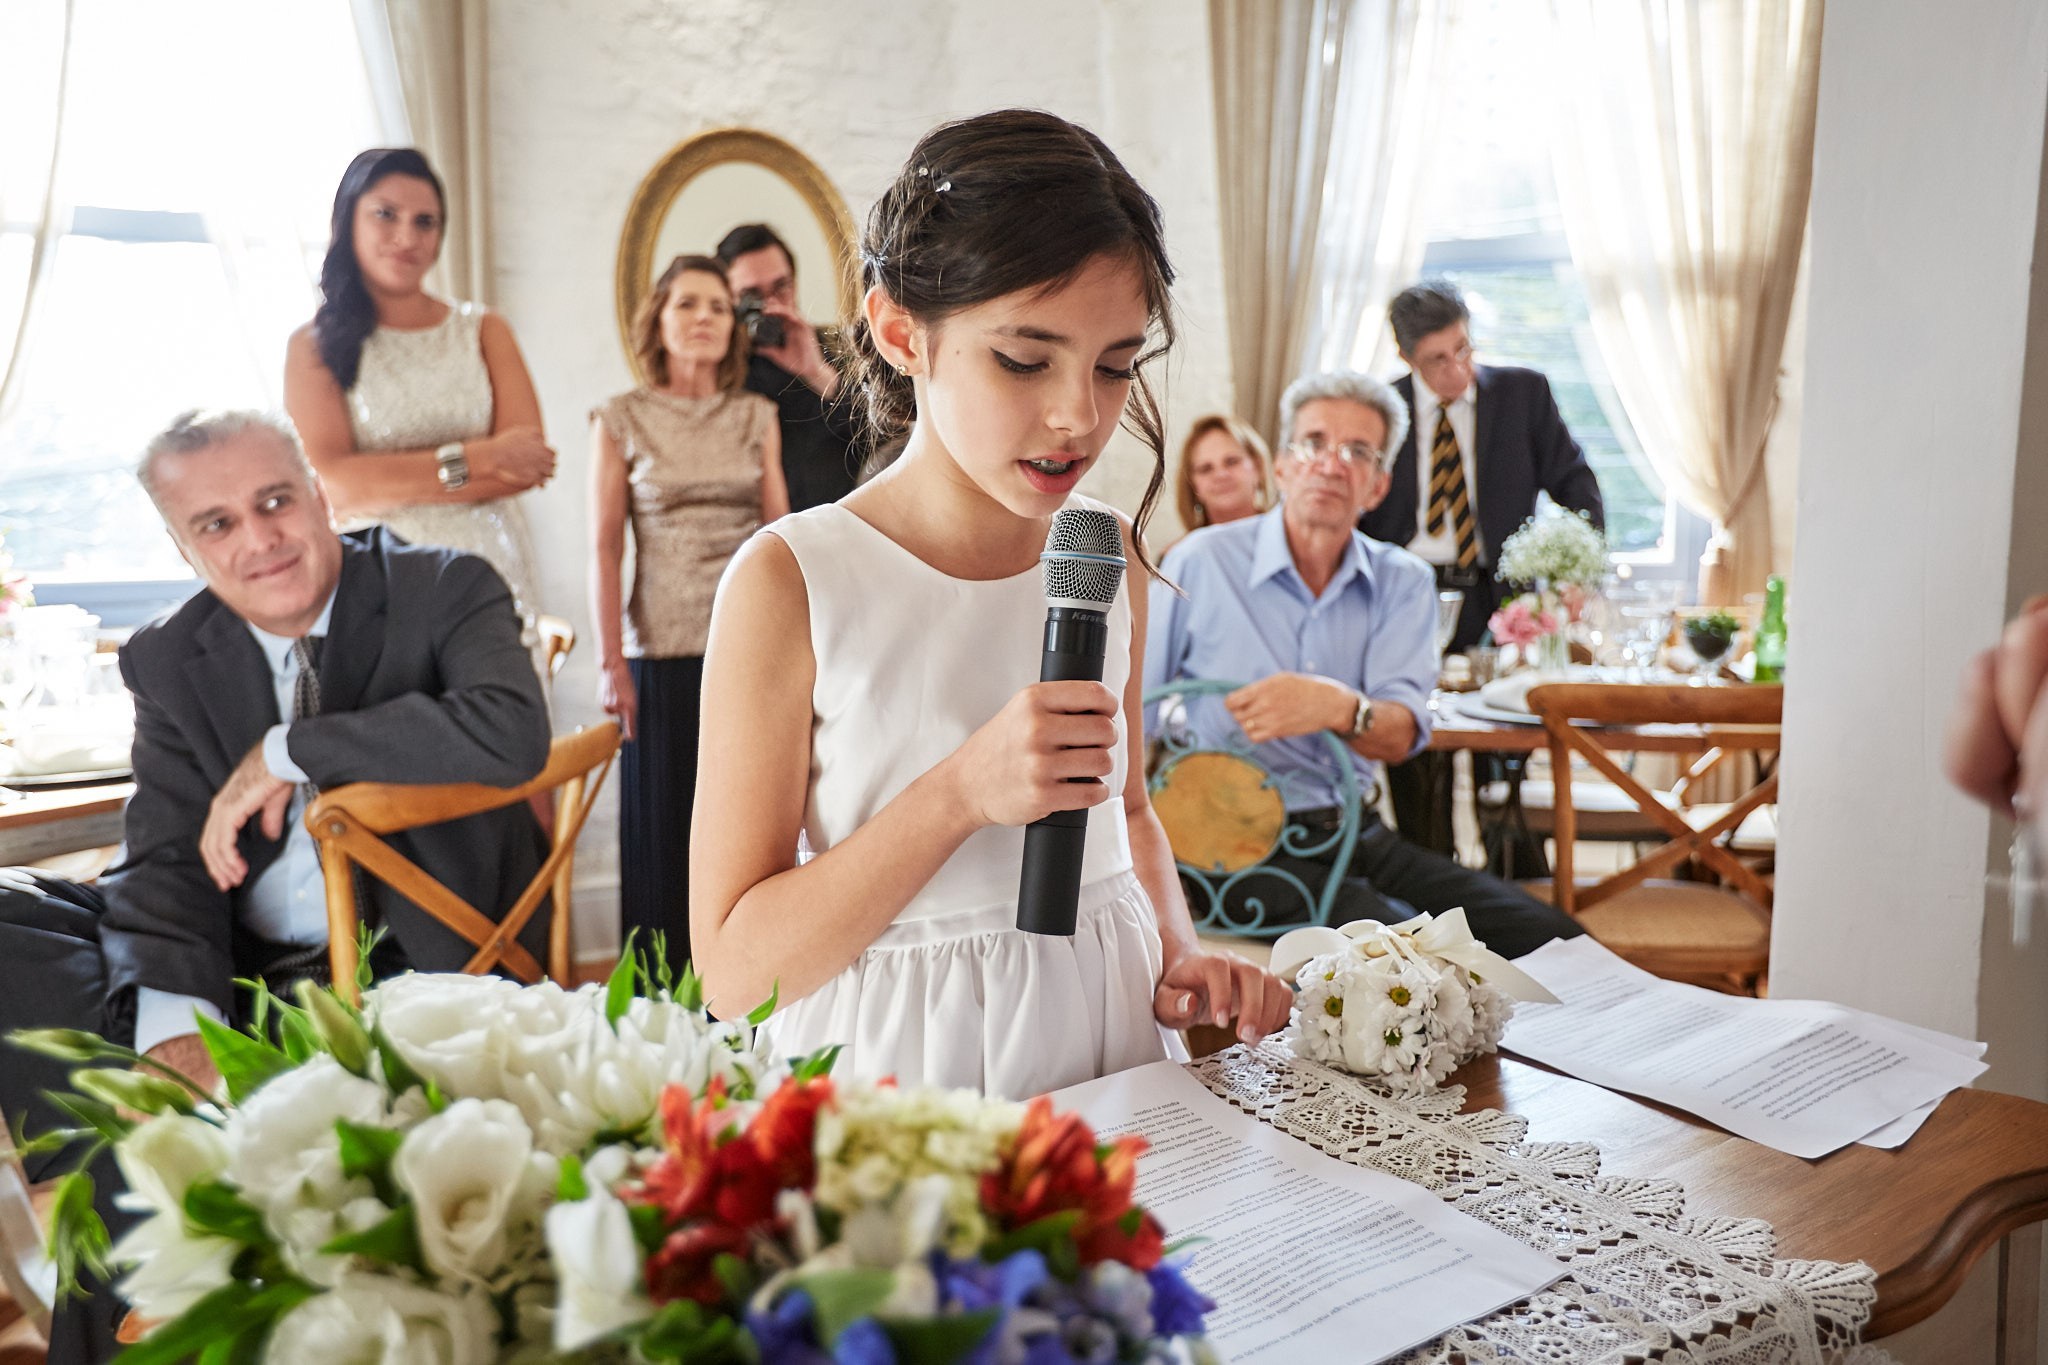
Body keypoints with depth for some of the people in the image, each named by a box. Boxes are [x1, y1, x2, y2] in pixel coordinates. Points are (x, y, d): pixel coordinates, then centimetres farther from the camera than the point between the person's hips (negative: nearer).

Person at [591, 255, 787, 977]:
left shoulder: (758, 416, 10)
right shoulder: (622, 419, 4)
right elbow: (605, 549, 0)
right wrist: (610, 662, -6)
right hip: (664, 652, -2)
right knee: (666, 831, 3)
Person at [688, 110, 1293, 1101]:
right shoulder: (791, 581, -12)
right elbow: (734, 969, -13)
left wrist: (1179, 957, 3)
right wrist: (962, 791, -22)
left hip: (1110, 1040, 4)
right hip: (896, 1067, -3)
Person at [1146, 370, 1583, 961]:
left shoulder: (1403, 583, 8)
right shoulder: (1200, 564, -1)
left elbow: (1401, 737, -7)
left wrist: (1339, 707, -29)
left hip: (1360, 836, 5)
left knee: (1554, 939, -12)